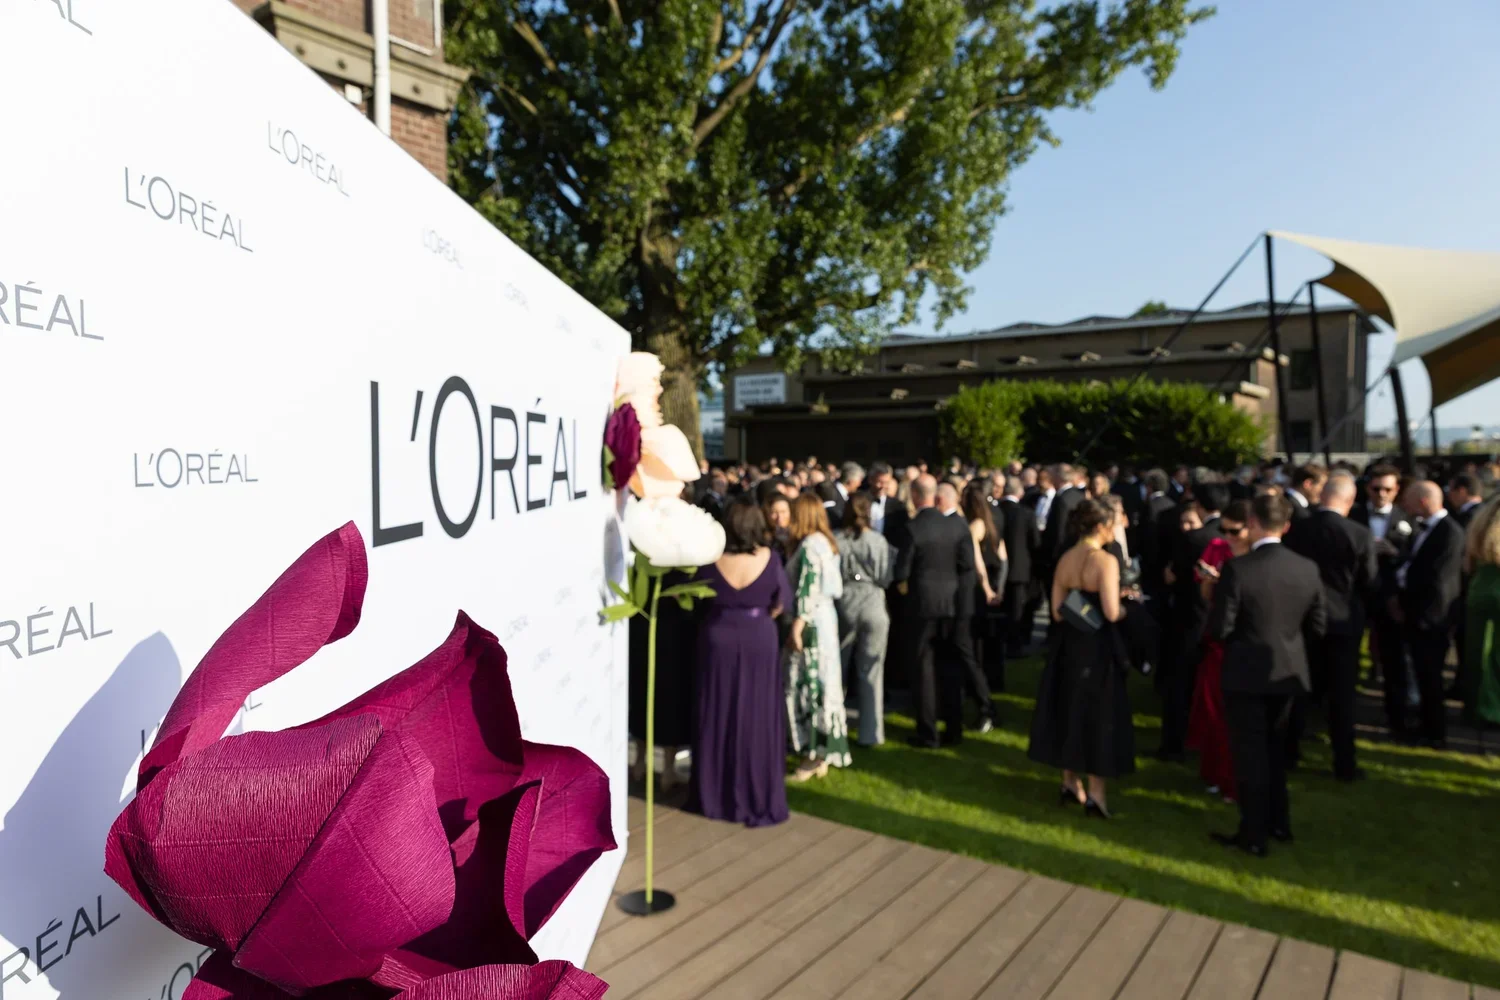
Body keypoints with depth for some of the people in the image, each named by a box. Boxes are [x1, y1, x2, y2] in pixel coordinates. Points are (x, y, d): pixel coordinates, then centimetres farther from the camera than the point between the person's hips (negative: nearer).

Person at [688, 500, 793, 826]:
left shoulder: (710, 560, -11)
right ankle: (759, 799, 14)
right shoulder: (769, 558, -12)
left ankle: (714, 796, 21)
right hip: (759, 641, -1)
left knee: (717, 719, 12)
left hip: (718, 640, 1)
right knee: (756, 720, 7)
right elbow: (783, 600, 1)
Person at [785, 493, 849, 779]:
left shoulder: (810, 544, -15)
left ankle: (813, 756, 2)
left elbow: (808, 589, -21)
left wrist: (797, 627, -21)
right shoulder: (824, 541, 14)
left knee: (809, 683, -4)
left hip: (812, 621, -10)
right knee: (821, 682, 12)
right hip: (824, 617, 10)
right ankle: (823, 754, 20)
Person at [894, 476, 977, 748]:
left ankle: (927, 733, 10)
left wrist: (906, 591, 7)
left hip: (922, 604, -4)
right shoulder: (956, 524, -3)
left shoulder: (913, 528, -15)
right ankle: (954, 729, 20)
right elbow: (967, 564, -1)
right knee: (952, 667, 13)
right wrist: (955, 591, 10)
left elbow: (902, 572, -12)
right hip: (952, 604, 4)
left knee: (924, 669, 5)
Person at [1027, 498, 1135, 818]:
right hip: (1098, 647, -6)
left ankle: (1071, 784, 26)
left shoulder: (1064, 559, 3)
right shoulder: (1106, 561, -16)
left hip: (1068, 645, 6)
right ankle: (1095, 794, 10)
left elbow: (1057, 611, 3)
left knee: (1070, 710, 16)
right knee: (1099, 715, 5)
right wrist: (1124, 607, -1)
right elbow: (1111, 613, -22)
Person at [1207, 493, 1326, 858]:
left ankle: (1254, 834, 16)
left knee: (1250, 752, 7)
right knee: (1274, 747, 22)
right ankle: (1279, 823, 34)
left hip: (1247, 673, -5)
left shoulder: (1237, 568, -21)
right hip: (1287, 672, 5)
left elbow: (1219, 629, -19)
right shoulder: (1308, 568, -5)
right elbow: (1318, 627, 1)